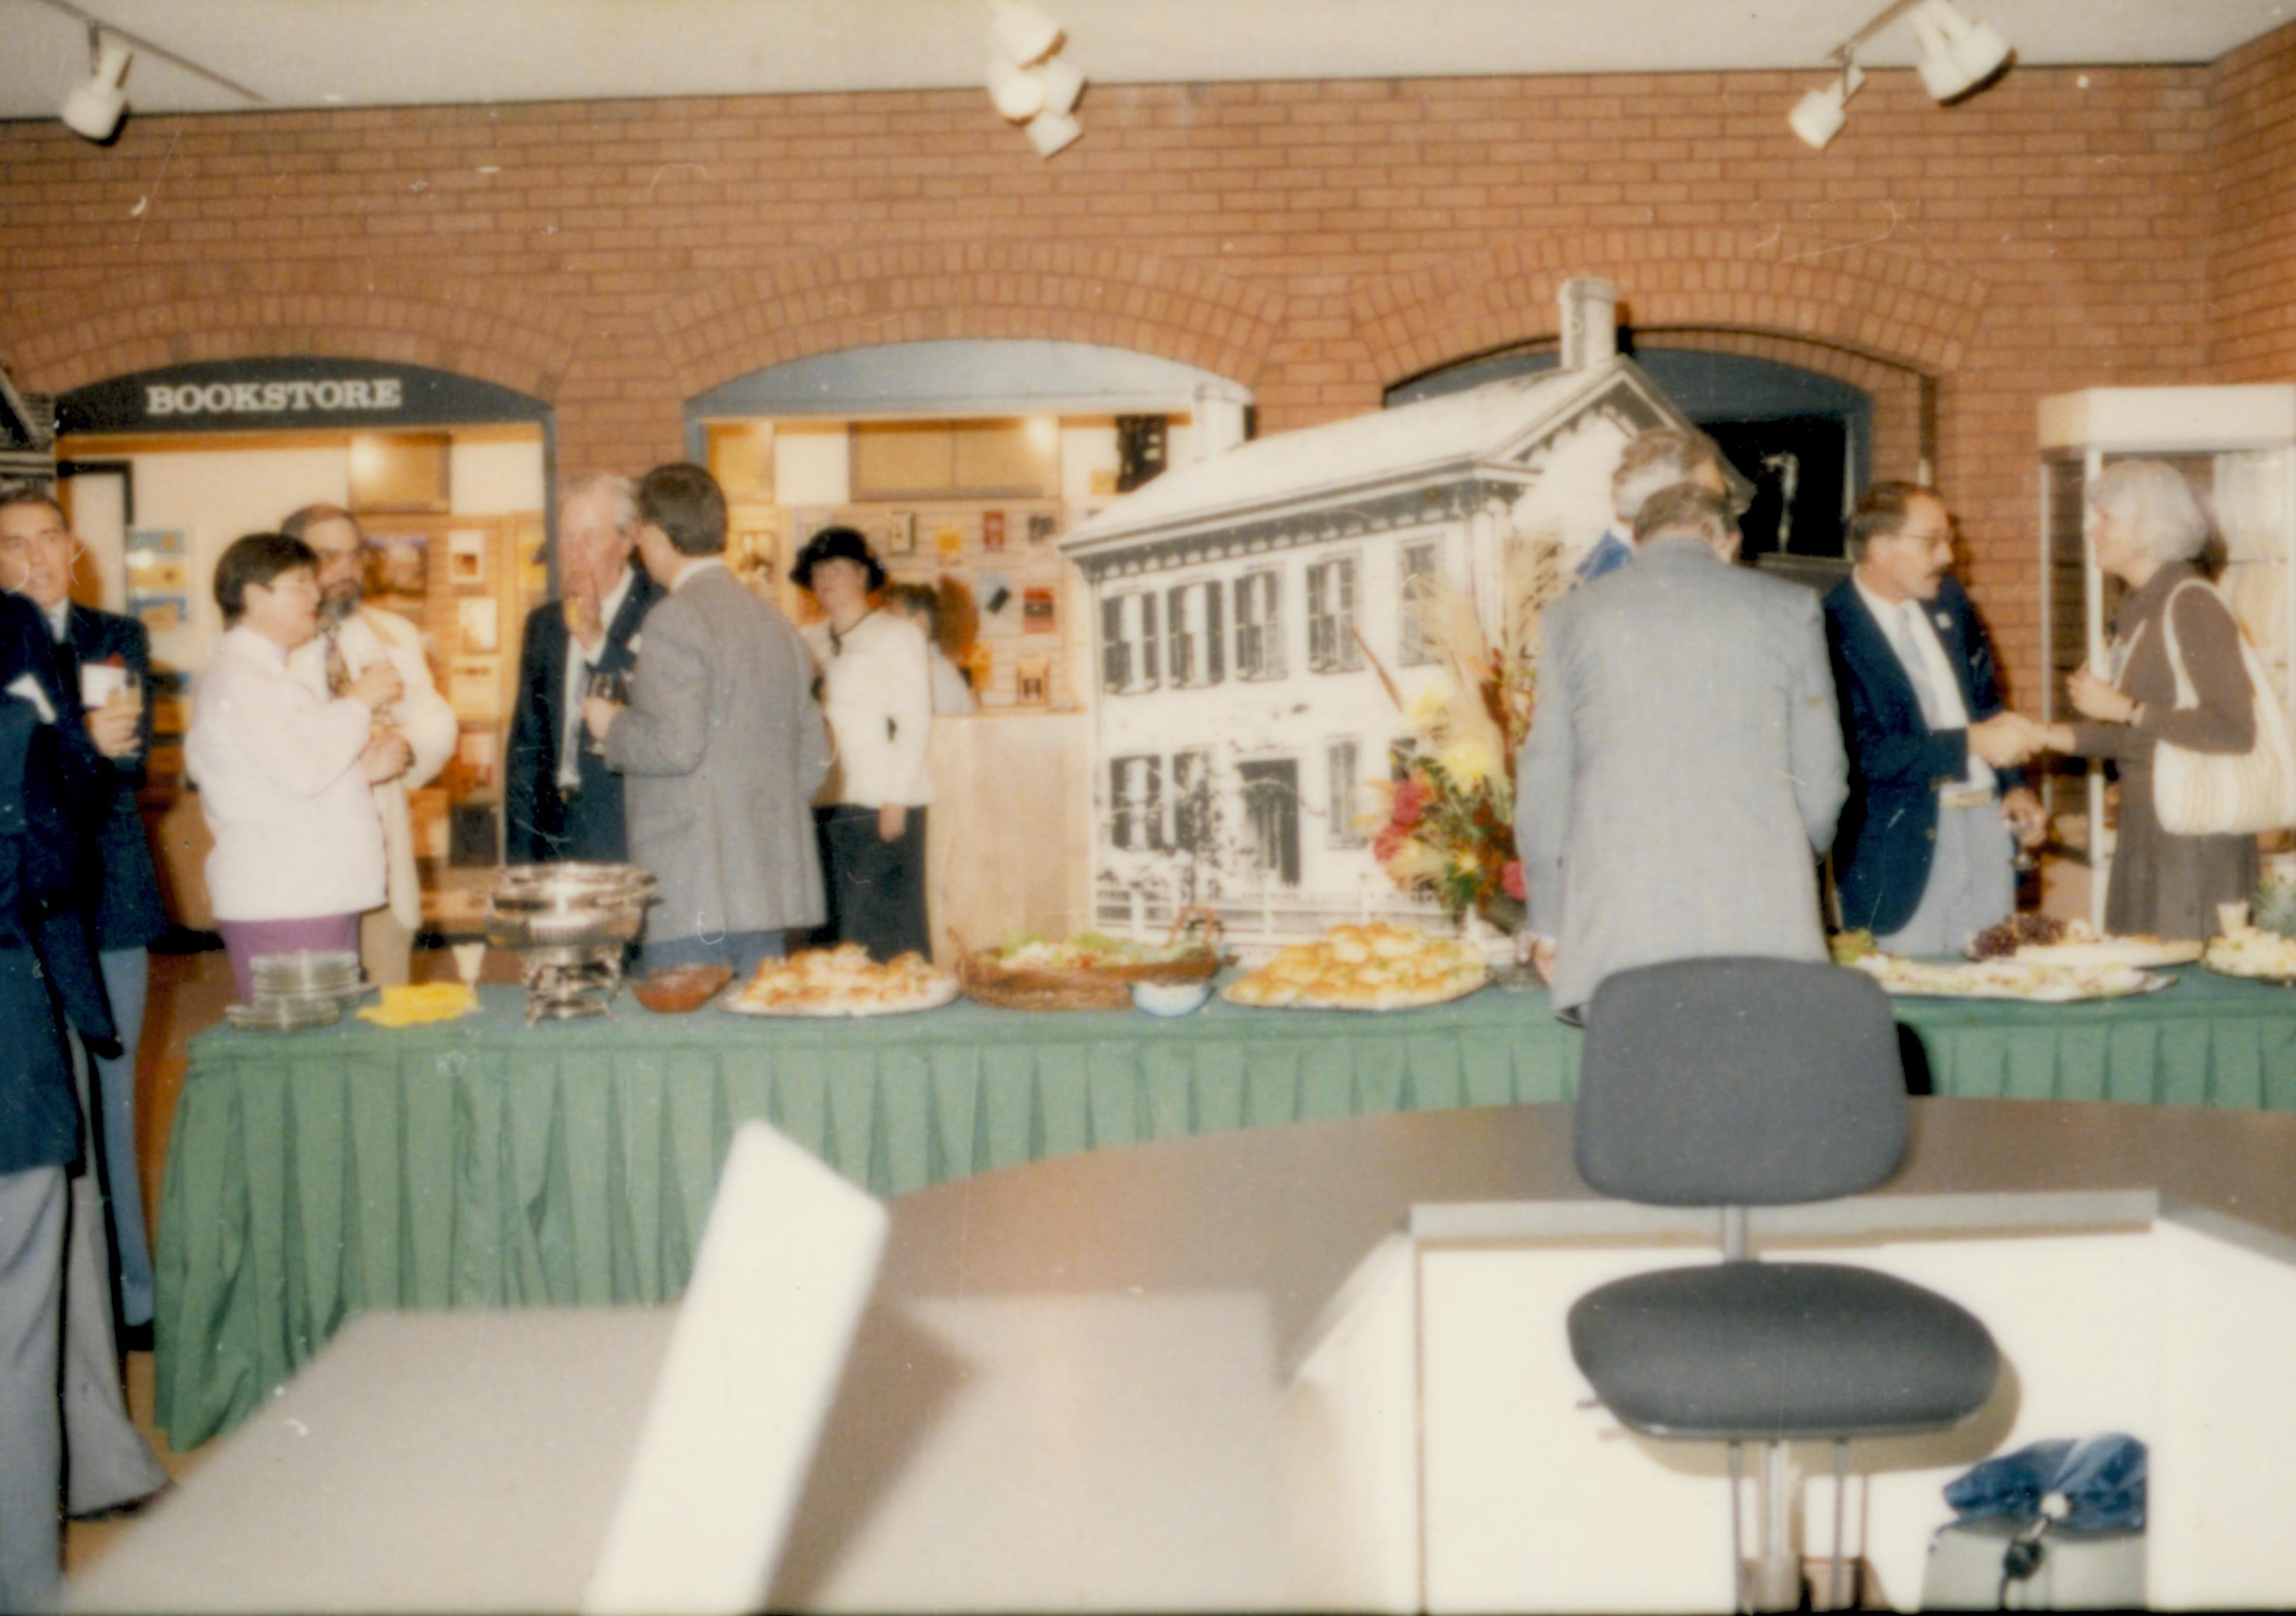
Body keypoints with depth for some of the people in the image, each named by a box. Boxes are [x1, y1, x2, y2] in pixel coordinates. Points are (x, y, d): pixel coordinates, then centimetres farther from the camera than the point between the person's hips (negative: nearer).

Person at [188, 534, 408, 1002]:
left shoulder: (271, 673, 22)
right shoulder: (237, 675, -10)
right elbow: (301, 771, -20)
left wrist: (366, 766, 7)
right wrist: (358, 703, -7)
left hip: (322, 901, 10)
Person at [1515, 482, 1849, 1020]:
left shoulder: (1572, 616, 10)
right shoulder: (1789, 608, 9)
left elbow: (1544, 785, 12)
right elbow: (1820, 774, 10)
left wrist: (1547, 923, 21)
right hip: (1761, 928, 0)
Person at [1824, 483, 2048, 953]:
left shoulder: (1950, 602, 10)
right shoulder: (1833, 630, -15)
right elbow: (1864, 752, -21)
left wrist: (2015, 786, 8)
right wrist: (1972, 743, -21)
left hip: (1986, 824, 7)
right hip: (1904, 844, -7)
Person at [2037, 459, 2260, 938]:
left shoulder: (2192, 605, -14)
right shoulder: (2137, 609, 13)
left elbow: (2235, 729, -21)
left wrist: (2123, 709, -18)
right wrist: (2050, 736, 8)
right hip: (2146, 833, 9)